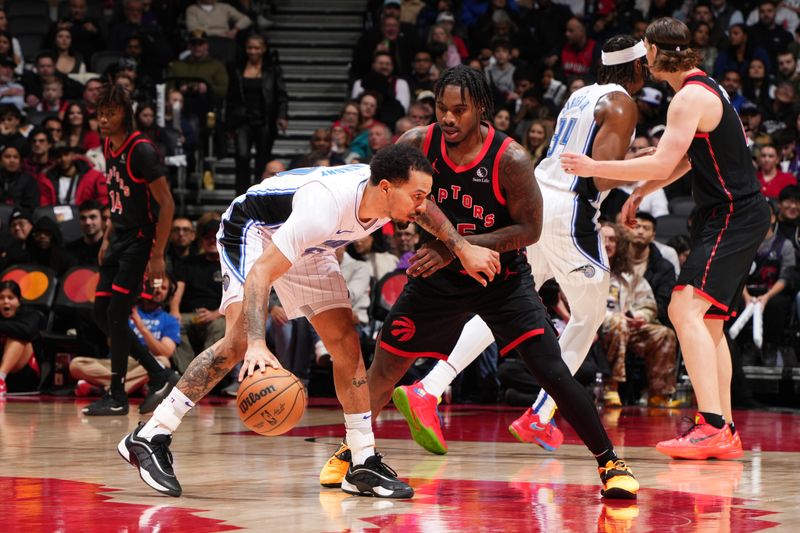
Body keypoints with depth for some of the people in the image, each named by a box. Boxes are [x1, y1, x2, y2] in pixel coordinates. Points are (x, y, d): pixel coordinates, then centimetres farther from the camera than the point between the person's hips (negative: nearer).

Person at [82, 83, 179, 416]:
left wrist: (158, 256, -21)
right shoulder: (109, 148, 8)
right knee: (101, 313, 7)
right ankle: (160, 376, 16)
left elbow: (167, 204, -18)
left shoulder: (141, 151, -18)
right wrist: (107, 239, 16)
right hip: (119, 240, 9)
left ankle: (116, 397, 0)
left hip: (140, 241, -9)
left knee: (116, 314, -10)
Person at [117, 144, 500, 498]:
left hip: (306, 248, 8)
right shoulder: (325, 207, -42)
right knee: (240, 340, -25)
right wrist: (257, 345, -53)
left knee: (347, 345, 0)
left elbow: (424, 209, 9)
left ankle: (364, 465, 7)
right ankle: (150, 437, -19)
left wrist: (463, 249, 4)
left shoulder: (393, 192, -20)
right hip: (252, 228, -8)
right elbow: (260, 273, -43)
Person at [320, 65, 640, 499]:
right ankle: (350, 451, 33)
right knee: (385, 366, 8)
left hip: (503, 279, -3)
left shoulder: (510, 160, -24)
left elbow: (529, 230, -19)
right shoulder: (417, 145, -14)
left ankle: (610, 463, -3)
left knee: (552, 372, -15)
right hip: (439, 275, 3)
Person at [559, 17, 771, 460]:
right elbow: (685, 161, 26)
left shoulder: (690, 98, -16)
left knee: (685, 309, -21)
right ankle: (725, 433, 17)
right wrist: (639, 194, 25)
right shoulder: (704, 88, 16)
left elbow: (662, 162, -23)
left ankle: (712, 426, -29)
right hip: (728, 215, 11)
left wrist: (595, 168, -15)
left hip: (734, 216, -11)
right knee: (709, 322, 15)